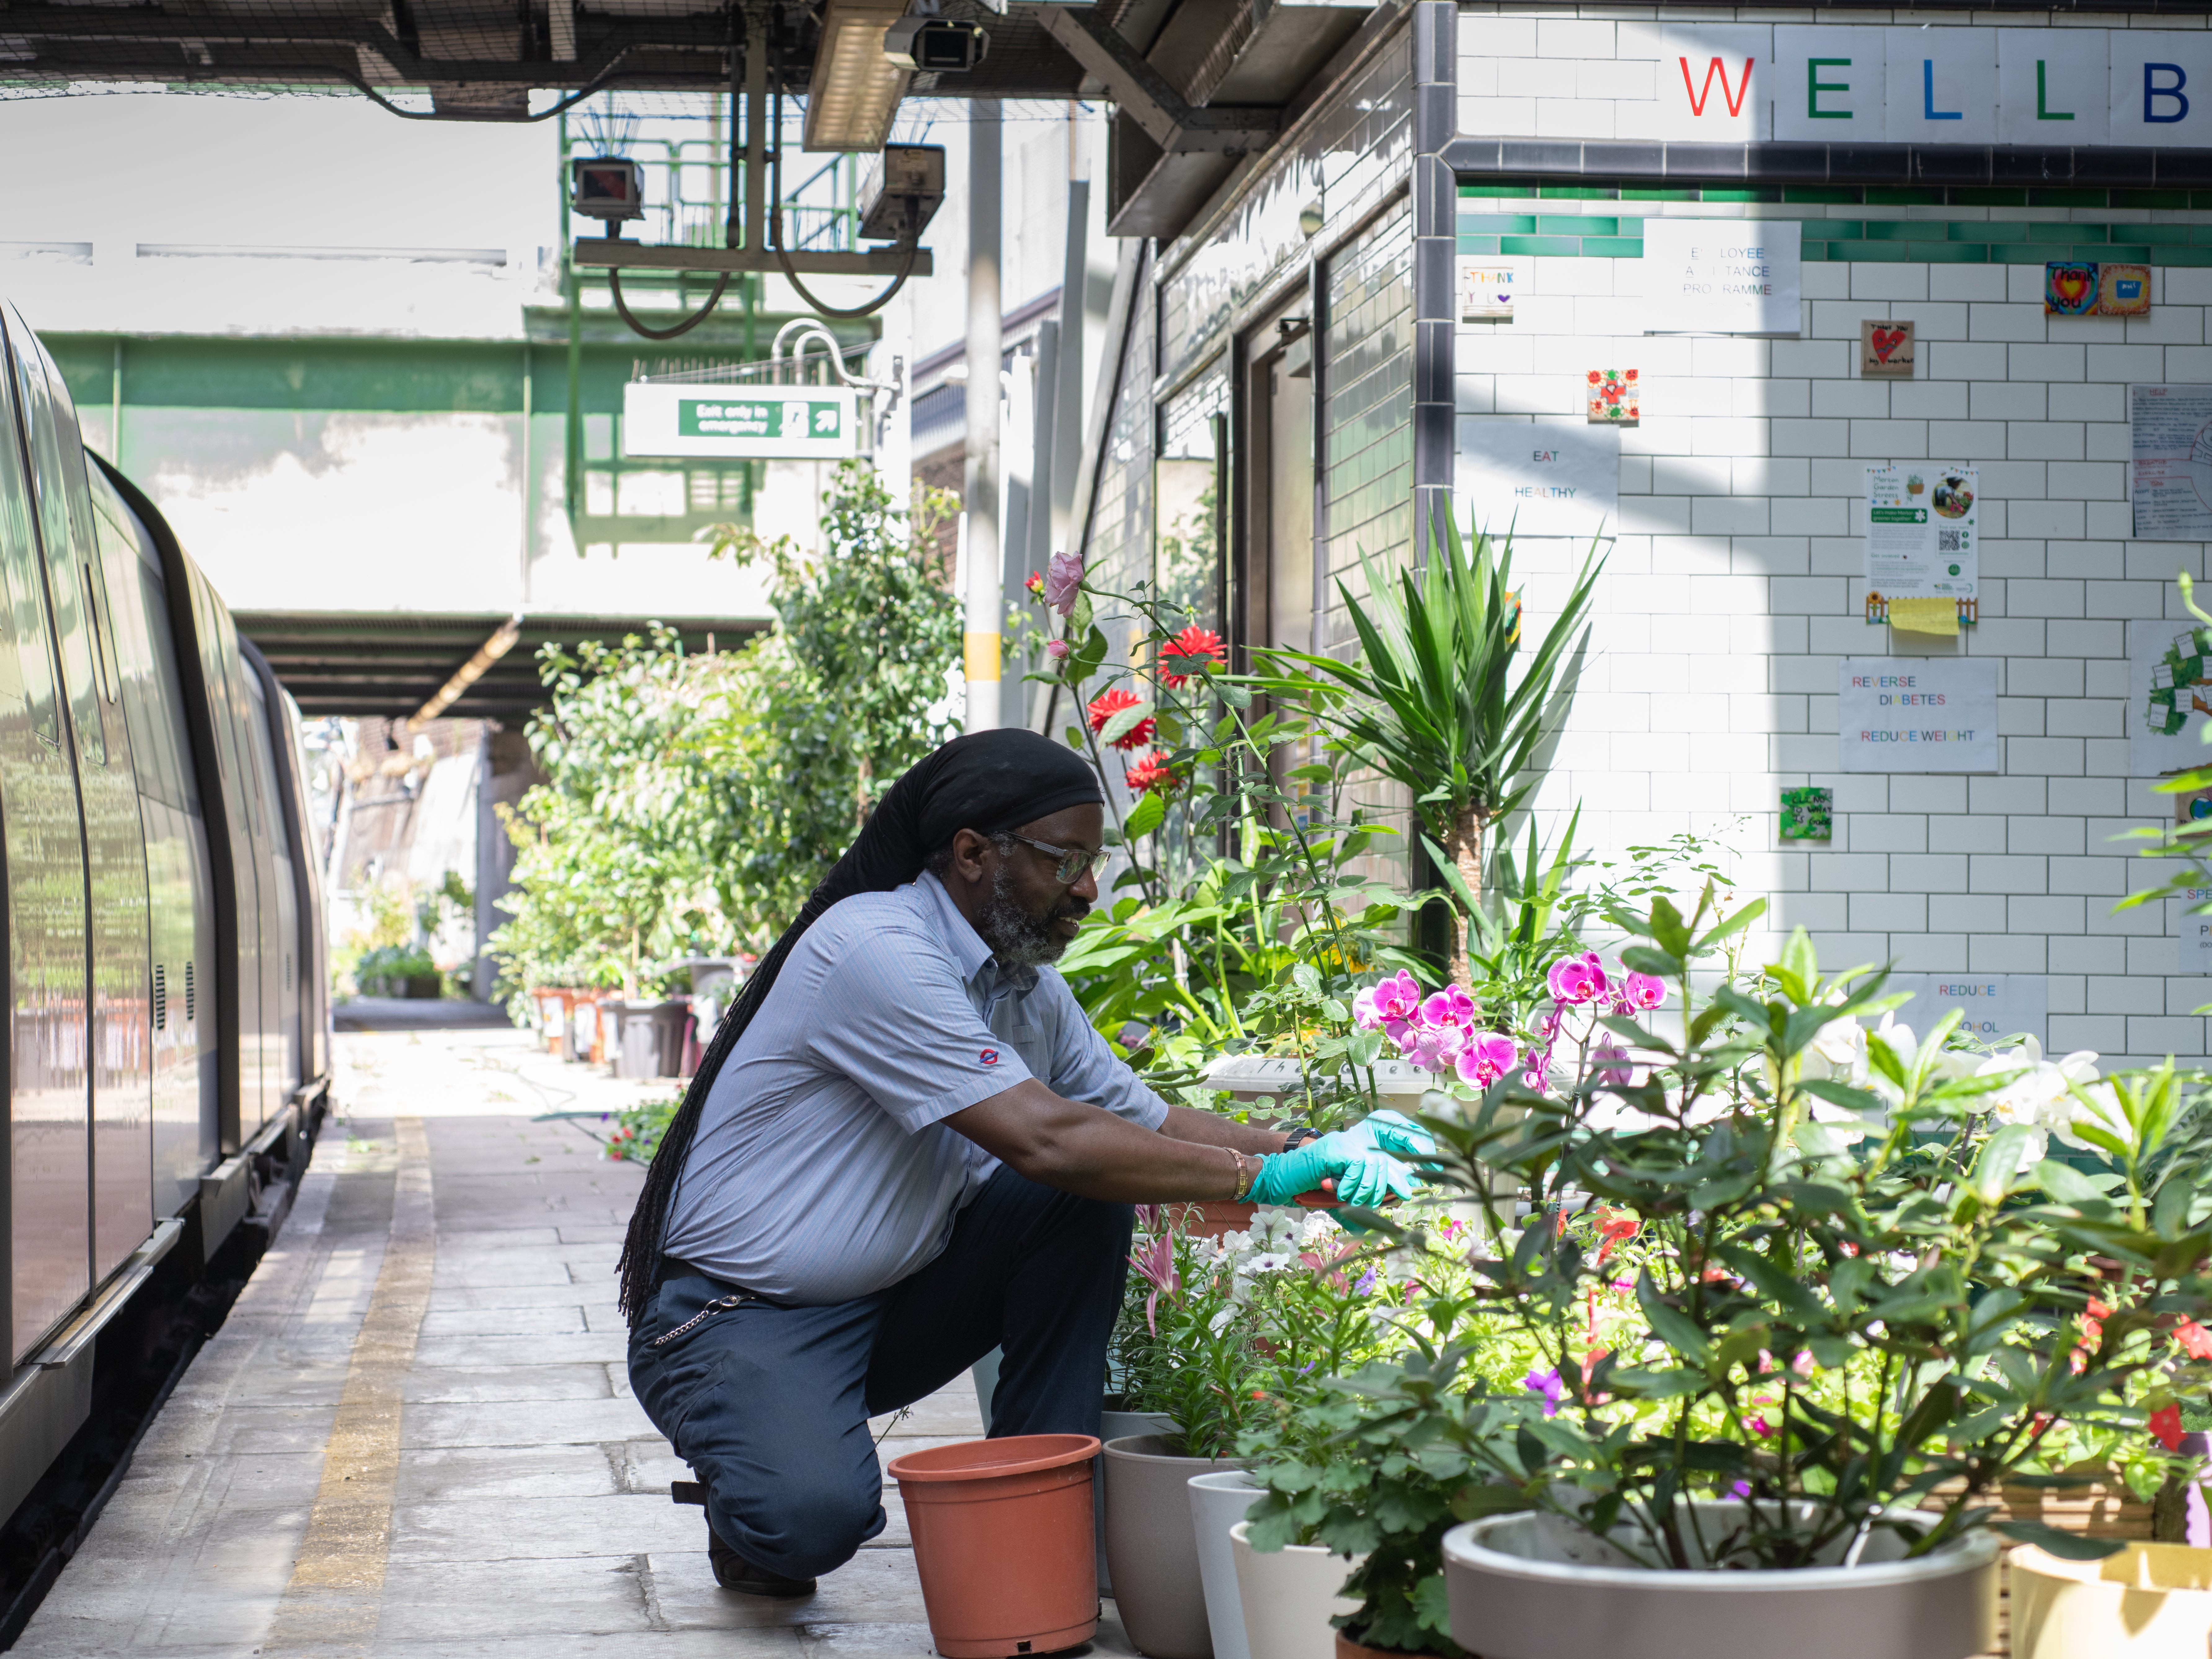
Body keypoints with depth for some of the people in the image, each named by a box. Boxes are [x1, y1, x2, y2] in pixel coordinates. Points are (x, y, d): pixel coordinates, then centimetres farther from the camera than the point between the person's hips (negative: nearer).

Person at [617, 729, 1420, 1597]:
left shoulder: (1028, 988, 6)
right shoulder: (875, 949, -24)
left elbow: (1150, 1122, 10)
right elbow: (1044, 1140, -30)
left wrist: (1305, 1150, -8)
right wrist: (1261, 1176, -26)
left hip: (888, 1310, 8)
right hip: (737, 1320, -8)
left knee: (1088, 1204, -10)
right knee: (818, 1516, -34)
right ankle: (757, 1510, 3)